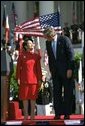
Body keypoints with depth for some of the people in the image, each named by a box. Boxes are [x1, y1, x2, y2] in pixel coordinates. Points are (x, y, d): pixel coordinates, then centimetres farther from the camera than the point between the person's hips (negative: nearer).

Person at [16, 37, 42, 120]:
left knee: (33, 97, 4)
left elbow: (39, 68, 6)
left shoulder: (36, 56, 7)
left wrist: (39, 79, 2)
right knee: (25, 97, 3)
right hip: (24, 79, -1)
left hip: (34, 79, 1)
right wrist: (18, 78, -4)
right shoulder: (22, 55, 2)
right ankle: (26, 114, 12)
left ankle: (32, 114, 11)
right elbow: (18, 67, 2)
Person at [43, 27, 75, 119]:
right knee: (56, 92, 1)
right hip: (55, 71, 5)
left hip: (66, 70, -5)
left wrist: (70, 69, -13)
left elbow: (71, 54, -9)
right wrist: (51, 70, 8)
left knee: (68, 92, 0)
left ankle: (67, 113, 4)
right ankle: (58, 113, 4)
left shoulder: (64, 39, -10)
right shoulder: (48, 43, 6)